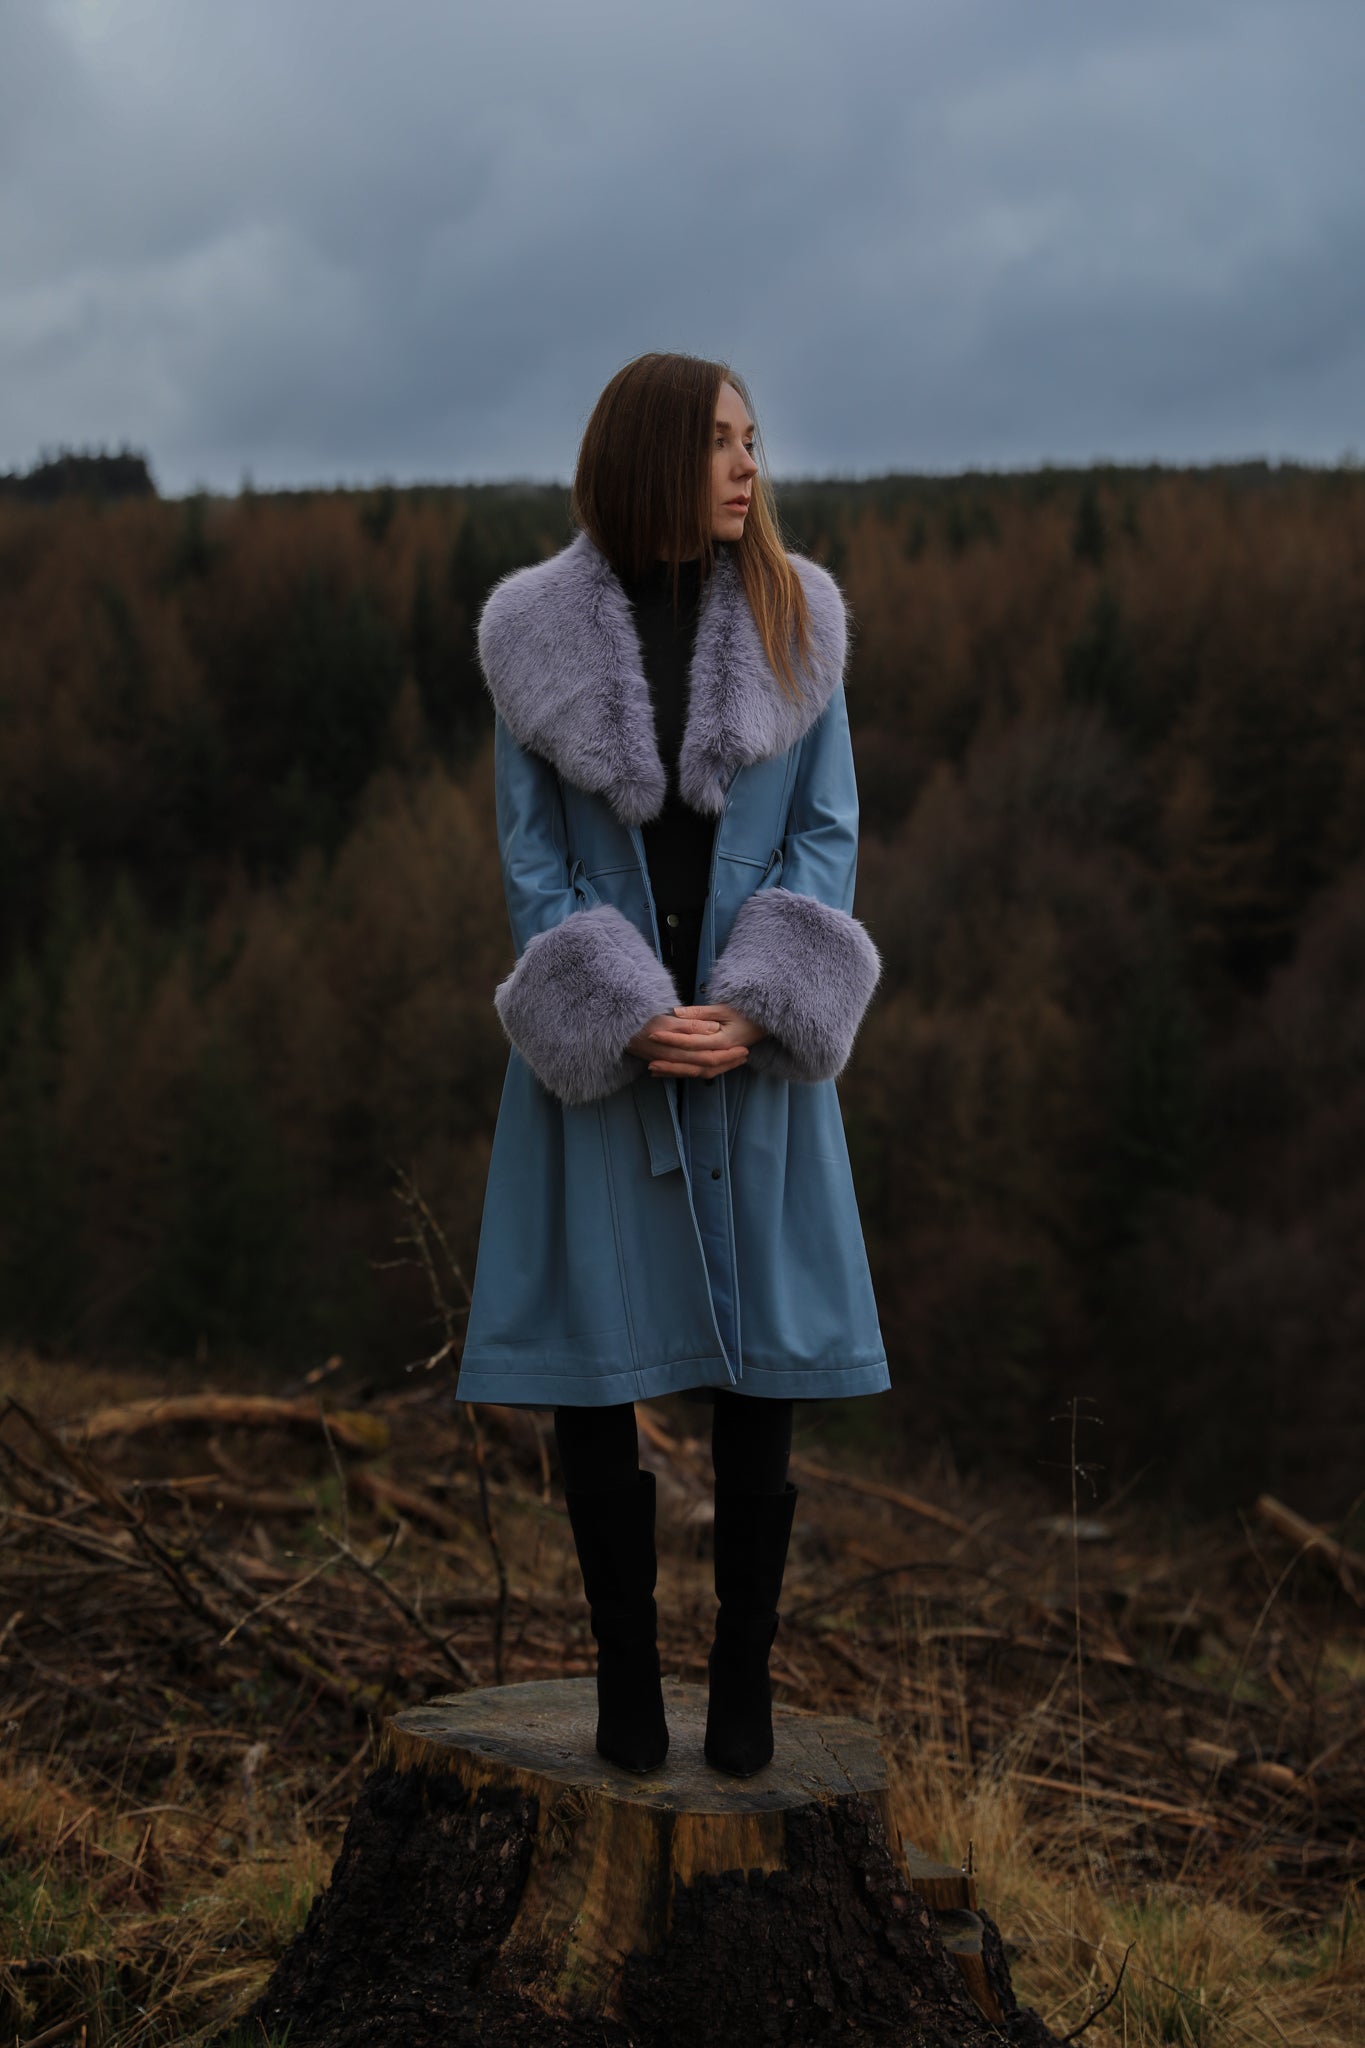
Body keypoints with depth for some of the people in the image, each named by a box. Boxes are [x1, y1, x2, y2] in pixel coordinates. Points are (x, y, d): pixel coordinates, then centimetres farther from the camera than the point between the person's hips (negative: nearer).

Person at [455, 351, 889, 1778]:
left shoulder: (794, 617, 4)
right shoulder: (542, 631, 0)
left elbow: (828, 831, 3)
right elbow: (531, 854, 1)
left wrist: (755, 1010, -9)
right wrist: (624, 1015, -11)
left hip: (756, 1049, 1)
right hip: (597, 1055, -1)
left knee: (760, 1384, 2)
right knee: (593, 1384, 3)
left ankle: (742, 1686, 15)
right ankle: (626, 1683, 17)